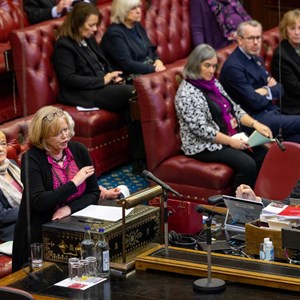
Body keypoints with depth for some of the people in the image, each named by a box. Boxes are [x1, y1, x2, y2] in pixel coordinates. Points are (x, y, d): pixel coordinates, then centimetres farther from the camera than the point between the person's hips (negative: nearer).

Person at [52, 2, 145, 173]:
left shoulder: (89, 40, 19)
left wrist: (112, 76, 4)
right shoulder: (64, 45, -6)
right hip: (82, 95, -8)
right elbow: (69, 79, -14)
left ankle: (140, 161, -28)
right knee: (134, 93, -27)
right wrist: (103, 80, -14)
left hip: (101, 88, 8)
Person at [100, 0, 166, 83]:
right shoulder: (114, 33, -12)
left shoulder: (137, 26, 13)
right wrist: (154, 69, -19)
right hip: (131, 78, -8)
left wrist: (158, 61, -4)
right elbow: (127, 64, -17)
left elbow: (151, 49, 19)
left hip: (150, 70, 8)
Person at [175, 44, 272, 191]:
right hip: (204, 146, -8)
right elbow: (200, 129, -20)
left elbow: (234, 108, 12)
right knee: (247, 165, -26)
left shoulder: (213, 83, 10)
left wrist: (255, 124, -4)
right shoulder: (186, 93, -16)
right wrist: (230, 141, -20)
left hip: (230, 137, 9)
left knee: (264, 154, -9)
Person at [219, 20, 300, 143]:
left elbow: (279, 89, 14)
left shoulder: (256, 59, 14)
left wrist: (266, 91, -8)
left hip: (270, 112, 8)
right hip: (253, 119, -8)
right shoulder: (233, 67, -14)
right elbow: (255, 102, -17)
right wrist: (272, 91, 2)